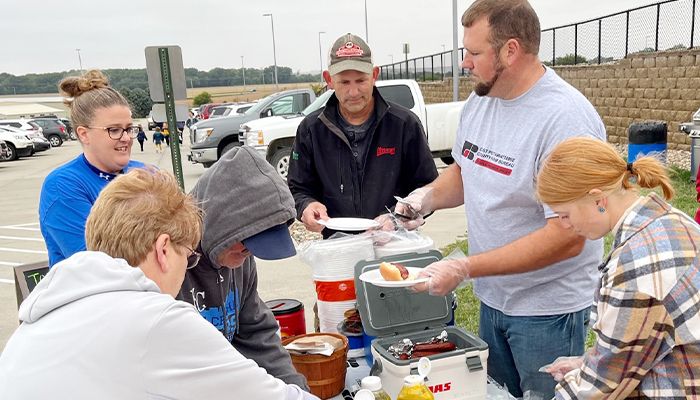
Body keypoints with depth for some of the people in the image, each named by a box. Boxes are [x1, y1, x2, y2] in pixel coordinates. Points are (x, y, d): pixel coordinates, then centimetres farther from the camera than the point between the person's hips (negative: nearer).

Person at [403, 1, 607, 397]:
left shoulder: (566, 118, -25)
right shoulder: (480, 100, 0)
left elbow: (567, 238, -27)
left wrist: (465, 268, -27)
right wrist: (429, 195, -7)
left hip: (548, 310, -7)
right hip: (492, 298, 7)